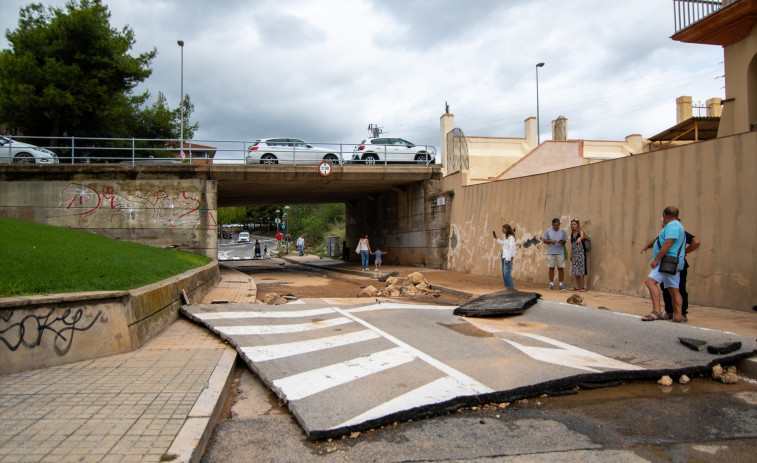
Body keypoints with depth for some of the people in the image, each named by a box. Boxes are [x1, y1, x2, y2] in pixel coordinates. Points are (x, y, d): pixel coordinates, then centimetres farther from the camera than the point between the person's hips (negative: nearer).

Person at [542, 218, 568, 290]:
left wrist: (562, 242, -14)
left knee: (560, 268, 1)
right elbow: (544, 240, 7)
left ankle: (561, 284, 9)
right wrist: (551, 241, -12)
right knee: (551, 268, 2)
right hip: (551, 252, 0)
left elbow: (565, 240, 9)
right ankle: (551, 284, 9)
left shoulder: (562, 231, 7)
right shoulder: (548, 231, 6)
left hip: (560, 252, 0)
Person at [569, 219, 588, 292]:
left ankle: (585, 286, -7)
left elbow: (582, 236, -31)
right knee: (575, 269, 8)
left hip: (581, 252, -7)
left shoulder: (581, 232, -7)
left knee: (583, 268, -9)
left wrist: (579, 238, -55)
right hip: (574, 253, 7)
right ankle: (577, 286, 16)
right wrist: (571, 254, 18)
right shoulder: (572, 233, 13)